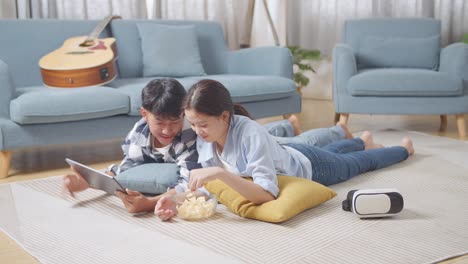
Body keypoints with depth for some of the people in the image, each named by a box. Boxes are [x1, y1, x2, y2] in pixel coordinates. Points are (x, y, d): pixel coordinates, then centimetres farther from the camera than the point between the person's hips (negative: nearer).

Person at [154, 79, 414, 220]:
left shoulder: (251, 134, -47)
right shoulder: (204, 139, -27)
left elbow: (268, 193, -53)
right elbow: (210, 186, -24)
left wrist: (221, 173, -63)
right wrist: (177, 201, -43)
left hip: (307, 166, -5)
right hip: (289, 156, 5)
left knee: (360, 162, 26)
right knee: (331, 151, 37)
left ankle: (404, 147, 56)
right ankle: (364, 139, 70)